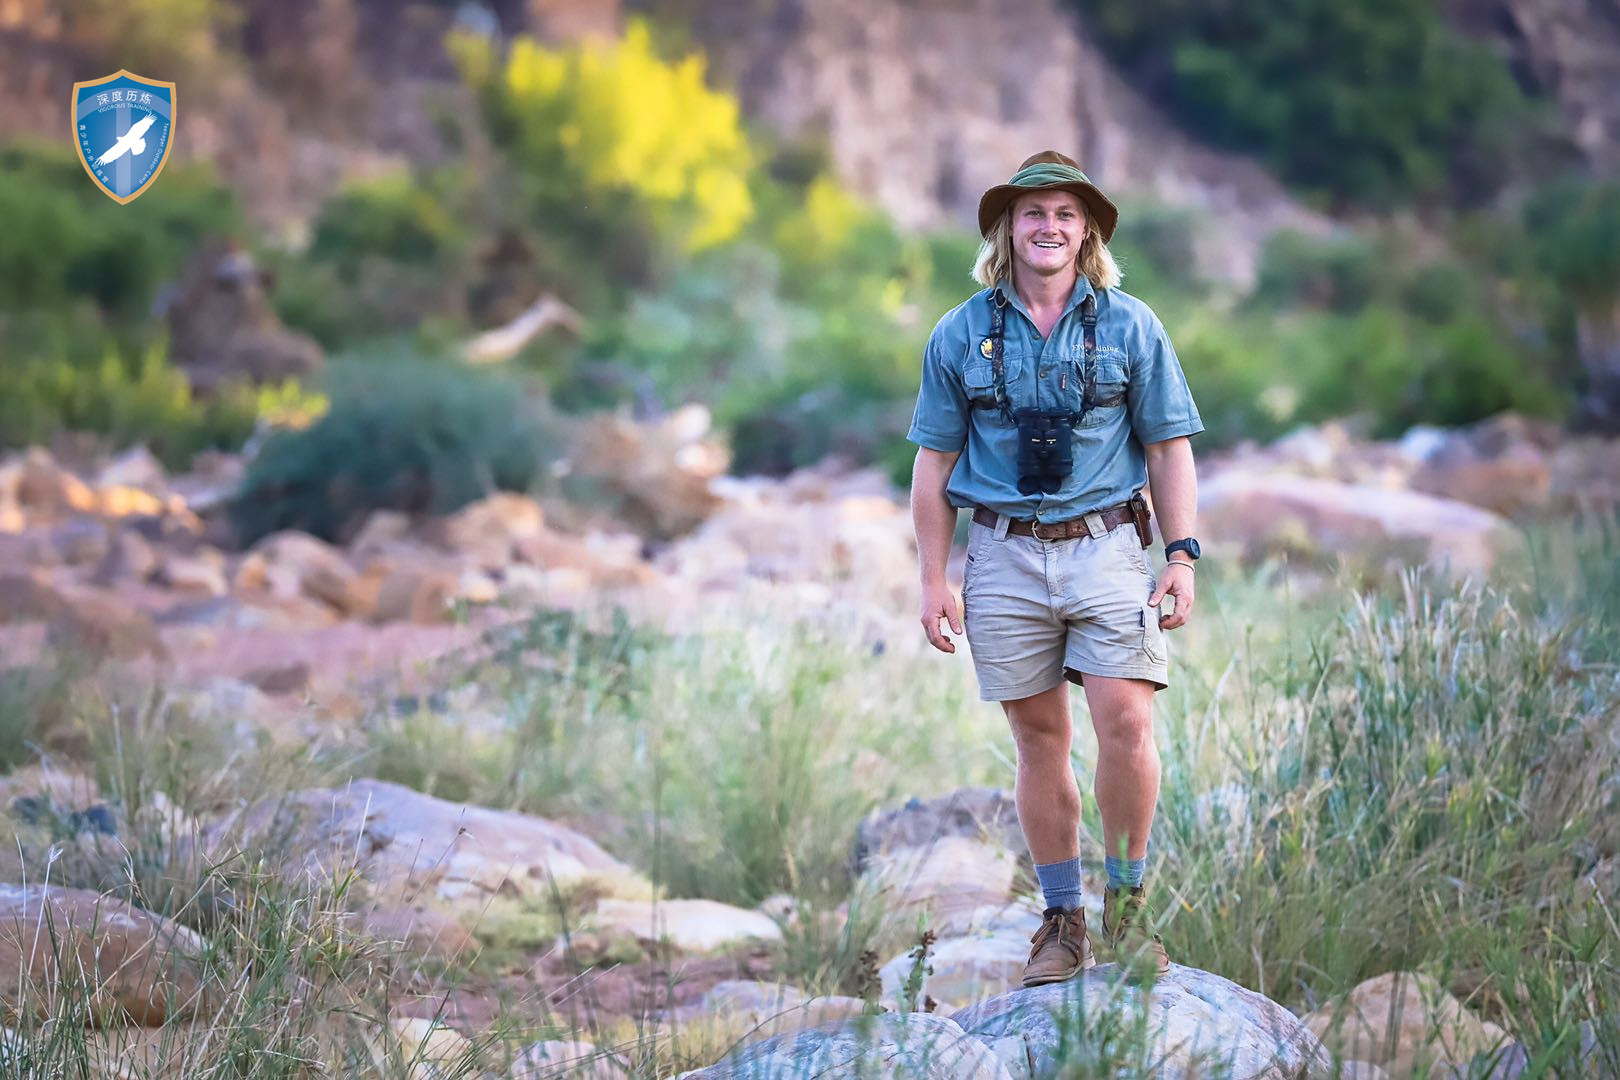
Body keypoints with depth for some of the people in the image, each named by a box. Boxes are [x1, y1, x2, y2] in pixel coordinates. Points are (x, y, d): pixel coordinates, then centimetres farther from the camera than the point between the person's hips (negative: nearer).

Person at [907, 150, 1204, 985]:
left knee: (1125, 723, -15)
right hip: (1005, 554, 1)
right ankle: (1063, 921, 14)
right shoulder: (960, 336, 6)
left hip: (1105, 546, -1)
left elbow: (1168, 449, 7)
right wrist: (933, 580, 4)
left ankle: (1128, 906, 1)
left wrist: (1182, 556, -1)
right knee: (1039, 739, 4)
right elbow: (934, 464, 9)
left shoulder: (1130, 327, 5)